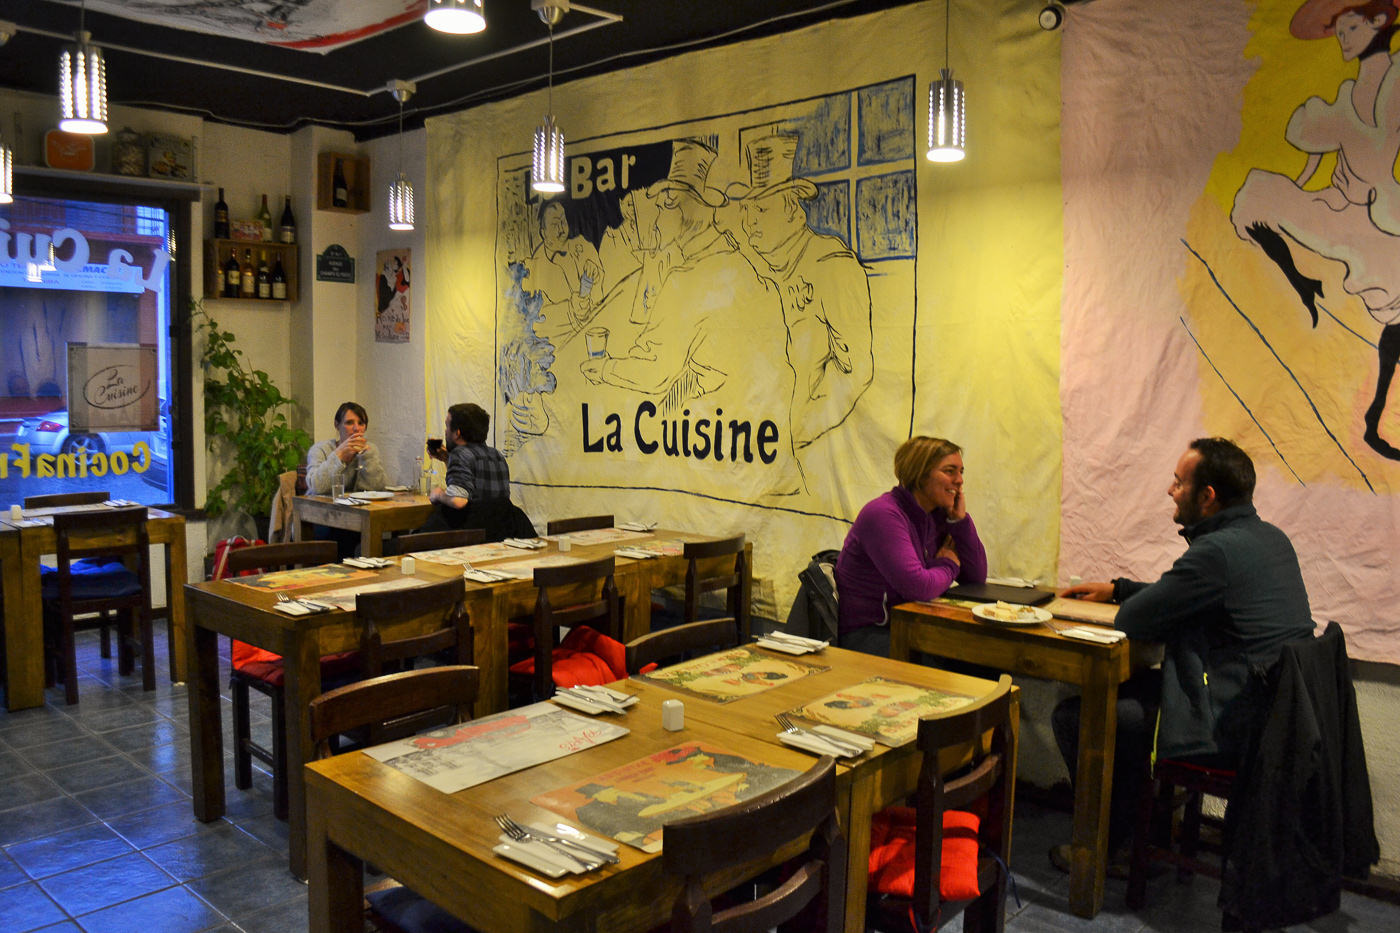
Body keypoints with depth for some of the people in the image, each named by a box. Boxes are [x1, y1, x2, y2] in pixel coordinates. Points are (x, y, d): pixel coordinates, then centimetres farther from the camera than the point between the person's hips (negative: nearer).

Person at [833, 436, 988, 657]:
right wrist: (948, 565, -7)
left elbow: (977, 578, 8)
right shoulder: (883, 514, -19)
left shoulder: (938, 516, 8)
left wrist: (960, 519, -1)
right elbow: (917, 587, -28)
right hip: (865, 635, -8)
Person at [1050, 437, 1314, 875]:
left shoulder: (1217, 552, -23)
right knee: (1124, 687, 24)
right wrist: (1117, 588, 22)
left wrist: (1125, 598, 4)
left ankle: (1109, 847, 17)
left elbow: (1131, 621, -18)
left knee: (1073, 716, -4)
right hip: (1269, 714, 10)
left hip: (1227, 730, -10)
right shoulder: (1270, 538, 9)